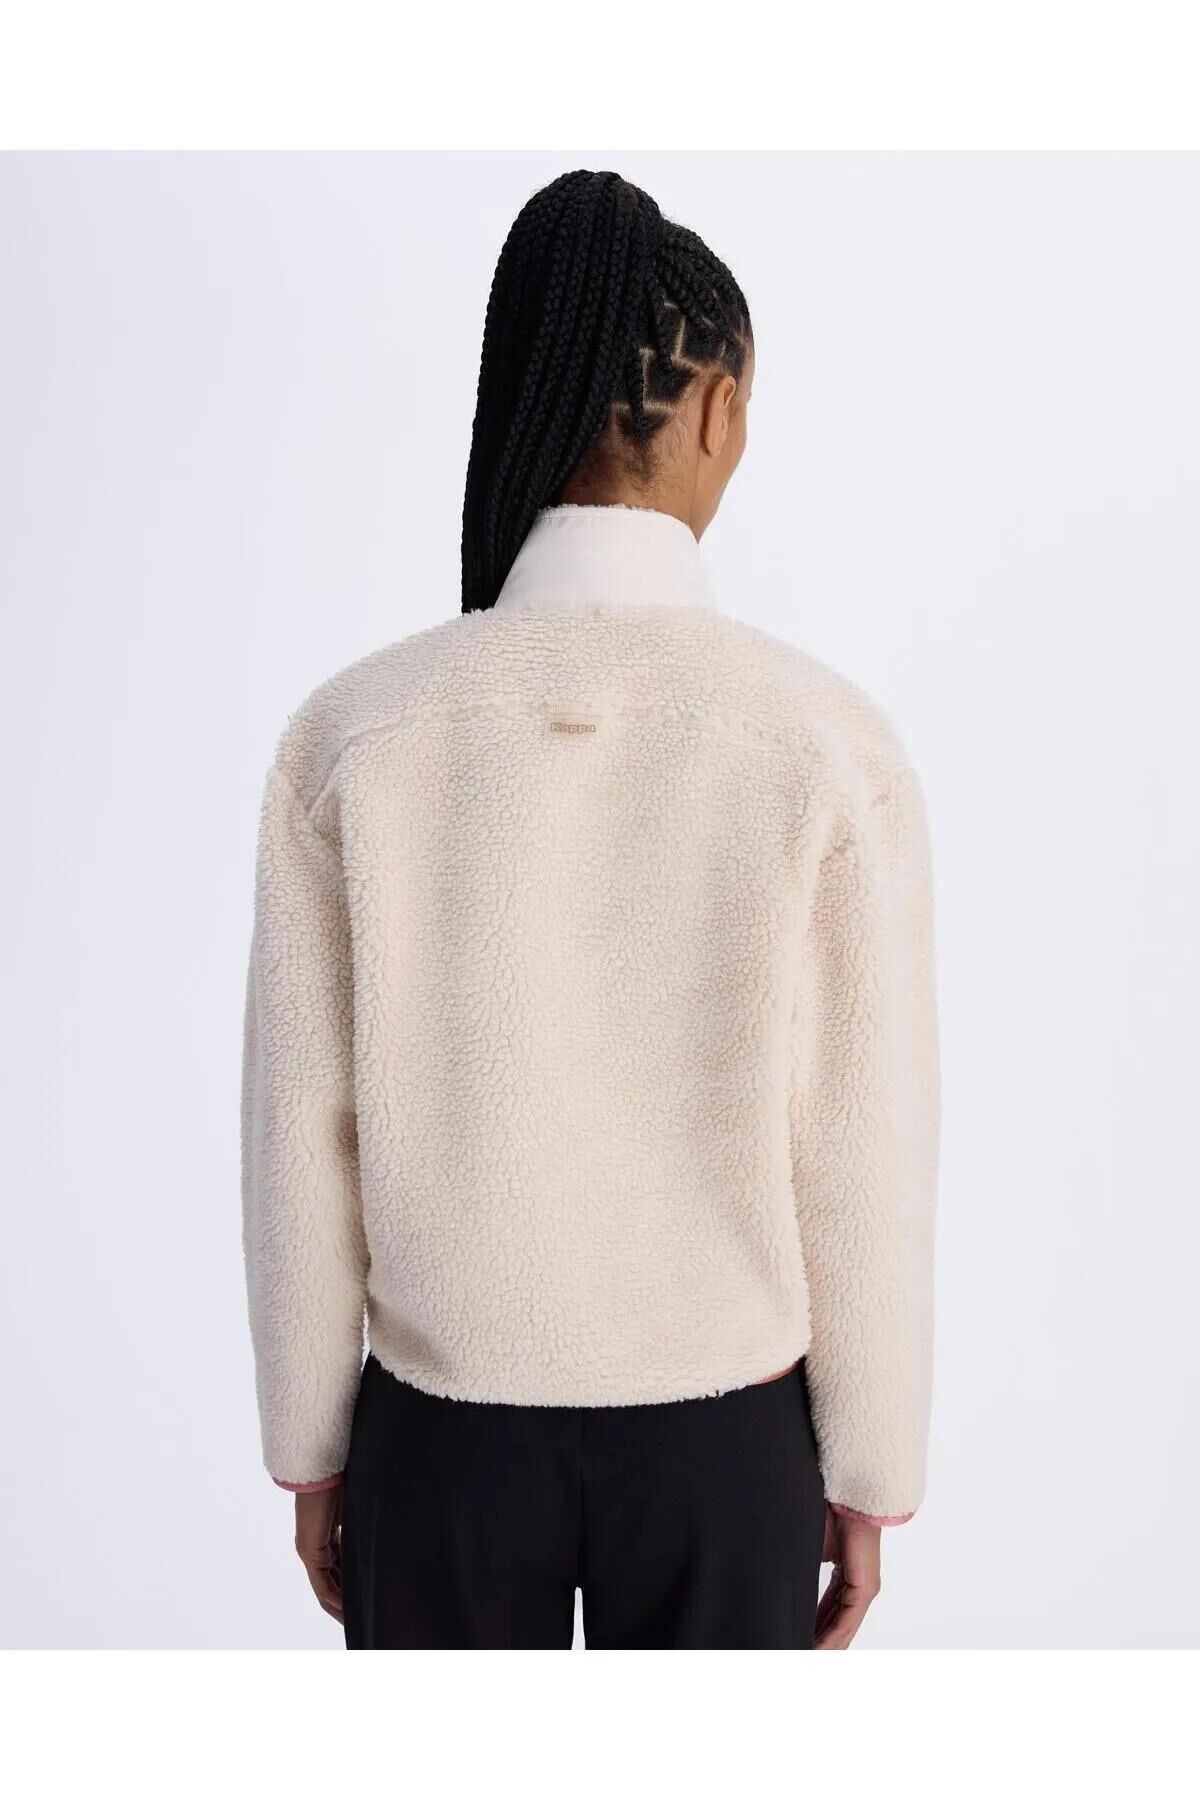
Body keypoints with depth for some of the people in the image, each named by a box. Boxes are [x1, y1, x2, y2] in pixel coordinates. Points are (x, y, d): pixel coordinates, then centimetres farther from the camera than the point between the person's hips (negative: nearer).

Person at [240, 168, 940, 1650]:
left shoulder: (349, 730, -16)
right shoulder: (833, 742, -17)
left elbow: (301, 1137, -10)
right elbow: (861, 1158, -12)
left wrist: (309, 1446, 6)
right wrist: (871, 1471, 4)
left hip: (447, 1422, 1)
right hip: (719, 1432, 0)